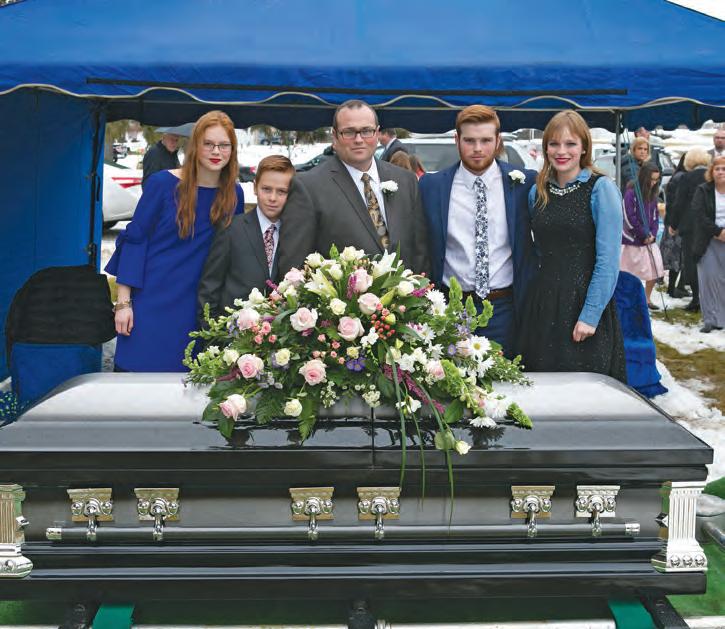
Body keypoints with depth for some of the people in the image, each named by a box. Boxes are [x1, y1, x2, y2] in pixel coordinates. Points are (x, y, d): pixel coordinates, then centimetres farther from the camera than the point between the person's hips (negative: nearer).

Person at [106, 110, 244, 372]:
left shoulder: (234, 194, 3)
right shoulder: (163, 183, -7)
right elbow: (134, 238, -5)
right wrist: (124, 301, -9)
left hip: (193, 308, 3)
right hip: (150, 302, -3)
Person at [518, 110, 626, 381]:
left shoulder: (601, 189, -6)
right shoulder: (538, 192, 10)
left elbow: (608, 260, -12)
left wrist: (590, 315, -17)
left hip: (586, 302, -5)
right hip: (542, 305, 5)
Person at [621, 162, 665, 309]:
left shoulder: (652, 194, 8)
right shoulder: (631, 193, -13)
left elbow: (655, 216, 11)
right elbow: (629, 218, -16)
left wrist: (652, 234, -4)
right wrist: (645, 234, -11)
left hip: (649, 240, 7)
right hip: (632, 240, -7)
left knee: (654, 271, 7)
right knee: (628, 275, -1)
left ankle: (647, 299, 25)